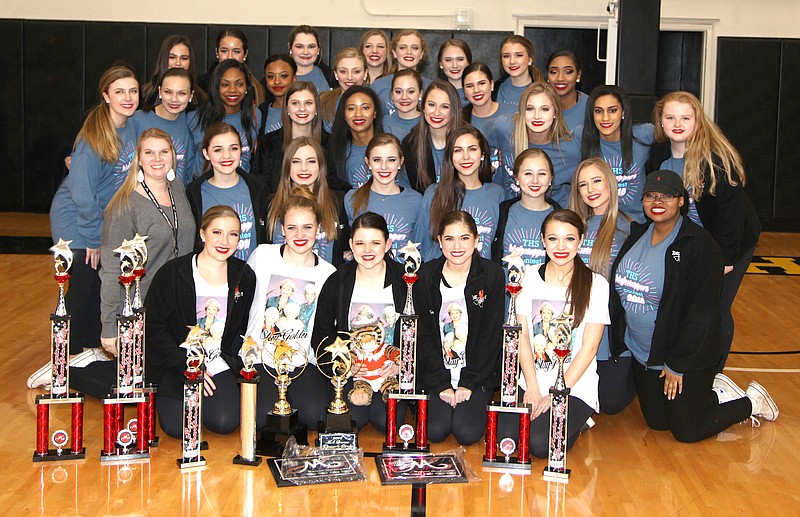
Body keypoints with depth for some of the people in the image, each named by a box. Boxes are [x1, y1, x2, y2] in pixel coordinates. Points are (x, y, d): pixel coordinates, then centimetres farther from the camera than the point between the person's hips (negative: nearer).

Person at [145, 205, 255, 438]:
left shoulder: (244, 277, 3)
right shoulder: (173, 273, -9)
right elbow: (152, 327, -8)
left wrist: (236, 360, -4)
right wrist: (187, 367, -14)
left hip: (219, 365, 2)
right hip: (173, 364, -2)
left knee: (225, 423, -19)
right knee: (178, 426, -19)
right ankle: (163, 396, 16)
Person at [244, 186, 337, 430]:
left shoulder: (328, 273, 3)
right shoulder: (262, 256, 0)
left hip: (303, 363, 1)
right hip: (260, 359, -1)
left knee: (314, 415, -24)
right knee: (263, 418, -24)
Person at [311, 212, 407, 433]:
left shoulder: (405, 281, -2)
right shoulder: (337, 282, 0)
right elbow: (320, 335, 5)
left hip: (391, 371, -1)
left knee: (386, 421, -20)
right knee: (352, 419, -19)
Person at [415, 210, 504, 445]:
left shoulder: (492, 274, -3)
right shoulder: (426, 275, -1)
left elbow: (491, 335, -4)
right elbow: (423, 335, -2)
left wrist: (469, 383, -11)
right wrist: (441, 384, -11)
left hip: (479, 373, -1)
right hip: (437, 373, 1)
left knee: (467, 433, -17)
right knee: (436, 431, -16)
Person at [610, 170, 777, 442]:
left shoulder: (699, 245, -19)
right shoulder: (637, 234, 2)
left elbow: (702, 313, -19)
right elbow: (621, 290, 12)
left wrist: (676, 365, -17)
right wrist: (621, 342, 7)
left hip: (689, 358, -7)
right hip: (642, 355, 7)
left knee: (687, 431, 2)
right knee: (656, 422, 15)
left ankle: (752, 403, 23)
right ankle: (717, 392, 34)